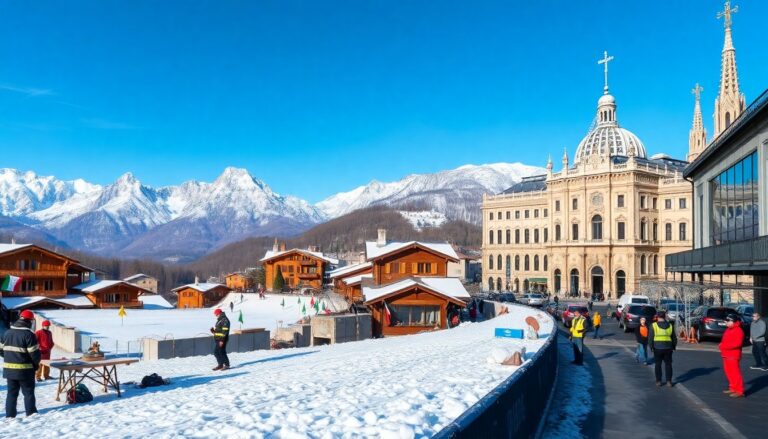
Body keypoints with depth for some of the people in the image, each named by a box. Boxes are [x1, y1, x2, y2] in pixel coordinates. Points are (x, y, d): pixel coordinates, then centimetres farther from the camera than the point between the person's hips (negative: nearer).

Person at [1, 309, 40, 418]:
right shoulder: (28, 334, -16)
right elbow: (34, 352, -15)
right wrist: (36, 363, 2)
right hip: (24, 369, -6)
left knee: (12, 392, 14)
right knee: (28, 391, 6)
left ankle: (10, 414, 15)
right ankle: (31, 412, 10)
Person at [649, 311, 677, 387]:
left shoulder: (654, 325, -5)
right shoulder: (670, 326, 4)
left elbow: (650, 338, -6)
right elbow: (674, 338, 10)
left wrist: (651, 347, 4)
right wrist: (674, 347, 20)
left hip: (657, 348, -2)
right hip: (668, 348, 2)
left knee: (658, 365, 7)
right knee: (668, 364, 10)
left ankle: (658, 381, 9)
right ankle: (669, 381, 9)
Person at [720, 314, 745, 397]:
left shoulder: (738, 331, -14)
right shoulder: (728, 330, 17)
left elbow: (737, 343, -24)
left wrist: (725, 346, -23)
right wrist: (722, 345, 6)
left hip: (733, 356, -10)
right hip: (726, 355, 10)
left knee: (735, 373, -9)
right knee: (729, 372, 15)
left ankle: (740, 391, -7)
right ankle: (733, 388, 24)